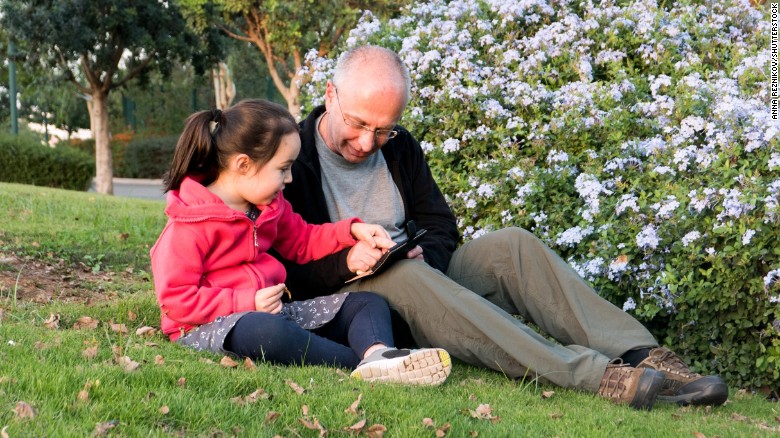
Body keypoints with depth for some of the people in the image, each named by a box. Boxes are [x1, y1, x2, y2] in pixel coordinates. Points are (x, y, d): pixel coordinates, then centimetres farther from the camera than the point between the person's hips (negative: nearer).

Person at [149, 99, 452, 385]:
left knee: (367, 303, -1)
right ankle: (357, 362, -34)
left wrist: (352, 231, 8)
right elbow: (176, 300, -17)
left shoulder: (269, 206, 11)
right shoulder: (189, 225, -15)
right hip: (207, 327, -9)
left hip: (271, 312, 9)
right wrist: (248, 302, -22)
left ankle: (377, 354, -37)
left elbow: (302, 241, 25)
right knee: (265, 330, -45)